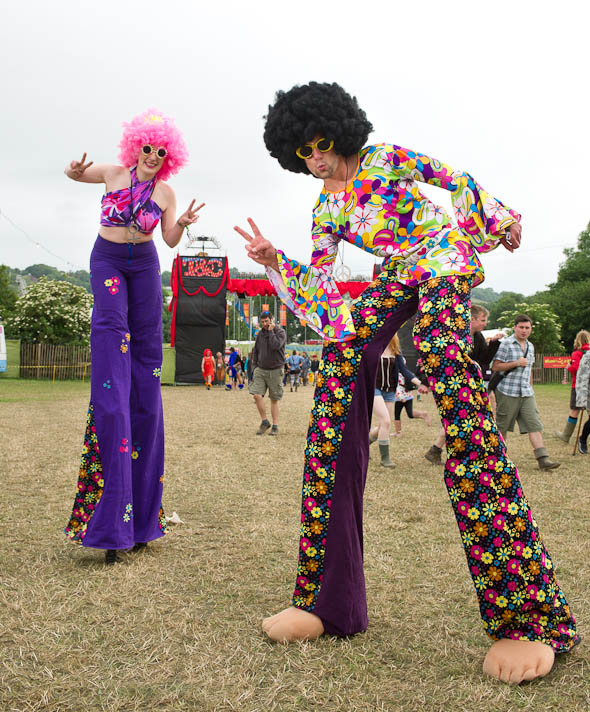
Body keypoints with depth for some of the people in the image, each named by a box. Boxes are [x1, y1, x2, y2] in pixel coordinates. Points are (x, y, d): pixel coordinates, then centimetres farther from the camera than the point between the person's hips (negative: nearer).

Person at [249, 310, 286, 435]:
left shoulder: (280, 332, -6)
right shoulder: (260, 333, 9)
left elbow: (275, 346, -25)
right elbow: (255, 351, 17)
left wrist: (271, 331, -16)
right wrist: (254, 366, 10)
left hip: (275, 370, -4)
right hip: (260, 369, 4)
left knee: (274, 399, 3)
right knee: (257, 395, -11)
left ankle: (275, 426, 12)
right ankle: (264, 422, 4)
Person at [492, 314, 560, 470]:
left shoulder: (530, 346, 16)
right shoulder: (505, 344, -6)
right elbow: (495, 366, -11)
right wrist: (516, 363, -16)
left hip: (526, 393, 6)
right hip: (508, 392, -6)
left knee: (534, 425, -4)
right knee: (502, 426, 4)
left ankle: (543, 459, -9)